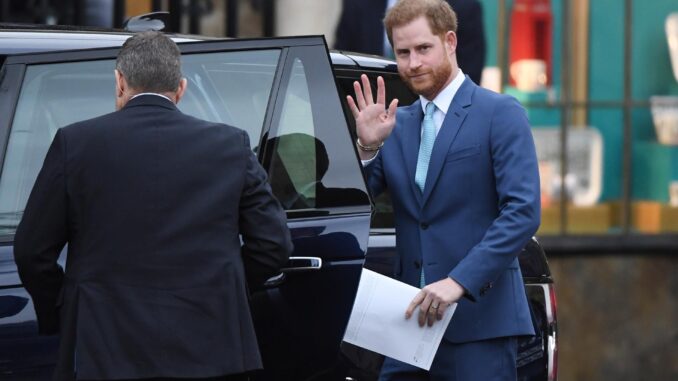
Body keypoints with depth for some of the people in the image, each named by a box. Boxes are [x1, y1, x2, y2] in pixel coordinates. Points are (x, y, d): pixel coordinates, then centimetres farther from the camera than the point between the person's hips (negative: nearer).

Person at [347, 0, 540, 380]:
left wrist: (459, 282, -21)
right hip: (412, 317, 5)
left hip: (479, 319, -5)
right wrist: (368, 146, -7)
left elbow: (523, 212, -13)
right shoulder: (397, 124, 16)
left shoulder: (500, 114, -3)